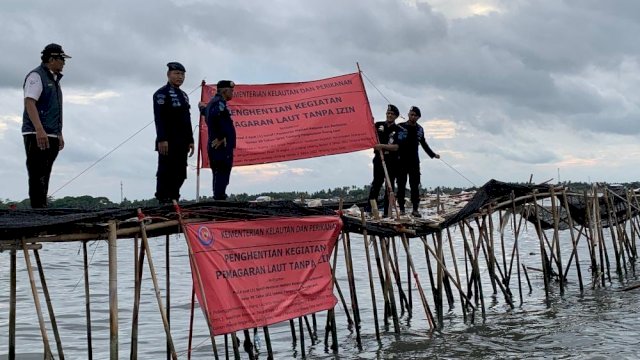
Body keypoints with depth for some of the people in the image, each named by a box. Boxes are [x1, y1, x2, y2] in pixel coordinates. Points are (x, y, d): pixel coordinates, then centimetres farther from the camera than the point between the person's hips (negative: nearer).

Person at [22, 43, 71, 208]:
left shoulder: (54, 80, 22)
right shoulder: (36, 76, -6)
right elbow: (29, 103, -17)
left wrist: (59, 134, 22)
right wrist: (39, 130, -27)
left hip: (51, 137, 9)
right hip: (37, 136, -9)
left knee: (44, 177, 8)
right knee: (38, 176, -11)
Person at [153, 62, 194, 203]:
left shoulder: (183, 95, 22)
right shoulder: (161, 93, -4)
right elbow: (159, 118, -13)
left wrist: (190, 140, 18)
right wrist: (161, 140, -22)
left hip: (182, 143, 8)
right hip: (168, 143, -8)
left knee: (180, 175, 7)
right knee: (166, 174, -7)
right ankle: (163, 202, -5)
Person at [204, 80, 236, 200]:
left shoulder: (213, 102, 20)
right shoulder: (220, 102, -12)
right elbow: (215, 116, -29)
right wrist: (220, 137, -22)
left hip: (215, 146, 10)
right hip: (222, 146, -10)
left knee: (219, 175, 12)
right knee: (223, 174, -11)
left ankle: (218, 198, 15)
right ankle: (219, 198, -13)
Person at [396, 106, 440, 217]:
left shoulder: (419, 129, 12)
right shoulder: (400, 127, -3)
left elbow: (423, 143, 26)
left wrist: (432, 154, 30)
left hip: (414, 162, 3)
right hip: (401, 161, -3)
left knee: (415, 186, 2)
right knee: (401, 185, 1)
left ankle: (415, 209, 5)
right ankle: (401, 208, 7)